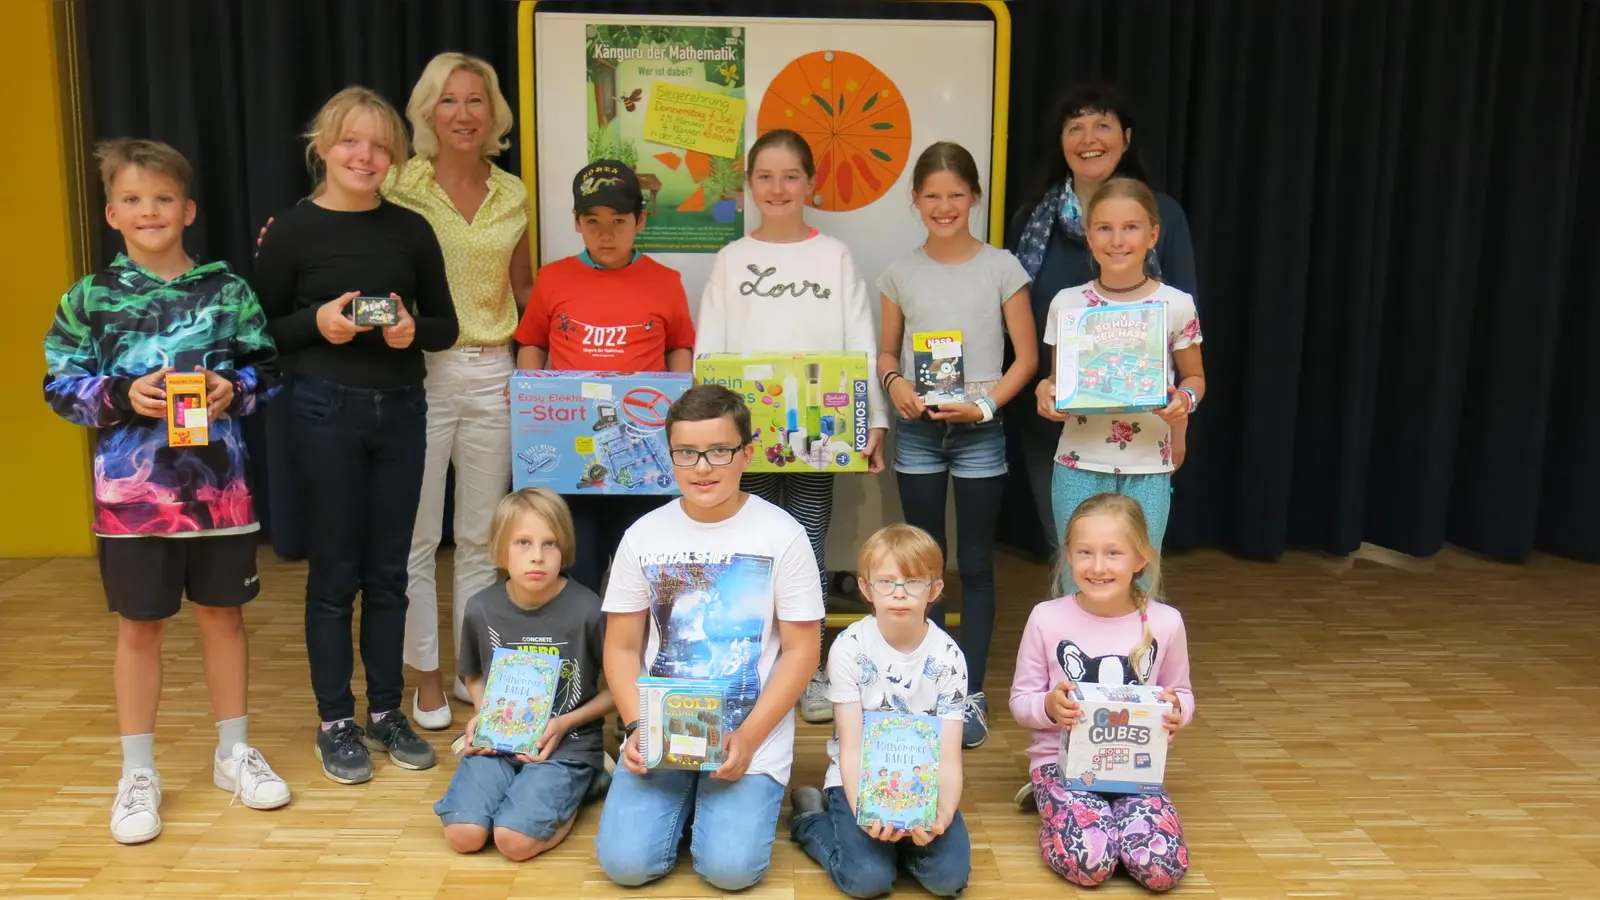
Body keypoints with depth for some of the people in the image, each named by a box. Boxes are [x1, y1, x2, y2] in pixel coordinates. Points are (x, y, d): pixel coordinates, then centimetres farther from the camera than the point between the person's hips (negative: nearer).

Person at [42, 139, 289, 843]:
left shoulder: (227, 290, 1)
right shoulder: (90, 297, -1)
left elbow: (267, 370, 6)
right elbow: (60, 386, 0)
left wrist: (234, 389, -14)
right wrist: (123, 397, -17)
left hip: (219, 486, 1)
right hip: (132, 492, -1)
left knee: (223, 615, 12)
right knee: (139, 626, 9)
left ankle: (234, 753, 29)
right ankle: (138, 774, 23)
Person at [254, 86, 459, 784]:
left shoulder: (411, 230, 4)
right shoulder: (292, 231, -3)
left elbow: (445, 326, 9)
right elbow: (261, 331, 0)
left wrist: (414, 328, -12)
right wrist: (316, 322, -17)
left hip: (402, 409, 3)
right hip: (325, 411, -2)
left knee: (388, 570, 11)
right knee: (334, 572, 5)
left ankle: (386, 711, 25)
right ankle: (336, 721, 19)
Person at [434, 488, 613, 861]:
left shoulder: (586, 610, -15)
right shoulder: (481, 609, -3)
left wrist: (566, 723, -12)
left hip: (565, 745, -4)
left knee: (515, 839, -23)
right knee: (464, 834, -16)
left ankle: (576, 787, 5)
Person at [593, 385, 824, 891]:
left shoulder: (782, 536, -8)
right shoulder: (644, 536, 1)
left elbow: (800, 651, -6)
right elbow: (622, 648, 5)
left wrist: (748, 737, -16)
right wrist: (637, 727, -11)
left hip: (752, 733, -2)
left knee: (731, 867, -17)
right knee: (625, 863, -12)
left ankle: (756, 792, 15)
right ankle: (684, 798, 18)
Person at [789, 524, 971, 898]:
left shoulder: (948, 656, -9)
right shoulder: (850, 649, -13)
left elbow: (949, 757, -11)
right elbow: (851, 747, -12)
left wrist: (942, 814, -31)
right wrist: (863, 812, -29)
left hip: (922, 783, 2)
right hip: (860, 779, -1)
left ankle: (901, 832, 9)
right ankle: (813, 819, 6)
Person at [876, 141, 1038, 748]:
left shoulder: (1002, 268, -2)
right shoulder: (900, 273, 4)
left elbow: (1026, 357, 0)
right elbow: (887, 353, 11)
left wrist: (984, 405, -14)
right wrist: (895, 384, -10)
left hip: (979, 432, -2)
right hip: (917, 431, 2)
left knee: (975, 564, 4)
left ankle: (972, 694, 13)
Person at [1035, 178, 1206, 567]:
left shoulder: (1177, 305, -3)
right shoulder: (1066, 304, -1)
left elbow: (1194, 377, 9)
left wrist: (1185, 399, -13)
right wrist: (1045, 390, -13)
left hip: (1148, 470, 0)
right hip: (1078, 466, 1)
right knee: (1078, 582, 7)